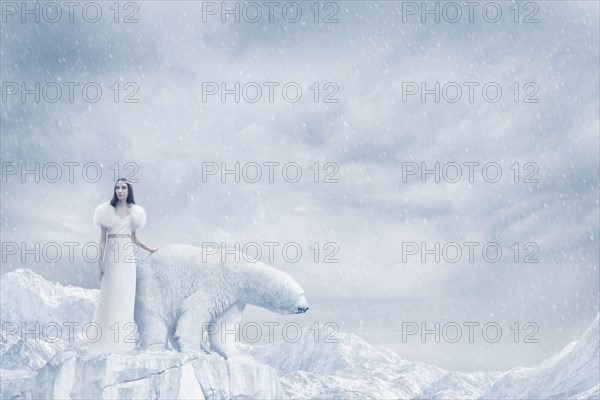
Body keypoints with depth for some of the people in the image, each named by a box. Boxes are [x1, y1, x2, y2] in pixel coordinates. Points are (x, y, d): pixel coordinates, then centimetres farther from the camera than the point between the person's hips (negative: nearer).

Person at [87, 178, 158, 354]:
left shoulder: (134, 211, 10)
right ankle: (107, 340, 0)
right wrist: (100, 260, -6)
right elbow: (103, 237, 0)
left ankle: (123, 339, 9)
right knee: (110, 296, -3)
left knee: (126, 296, 4)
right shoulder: (108, 210, 2)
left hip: (128, 256, 3)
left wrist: (149, 249, 13)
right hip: (112, 255, -3)